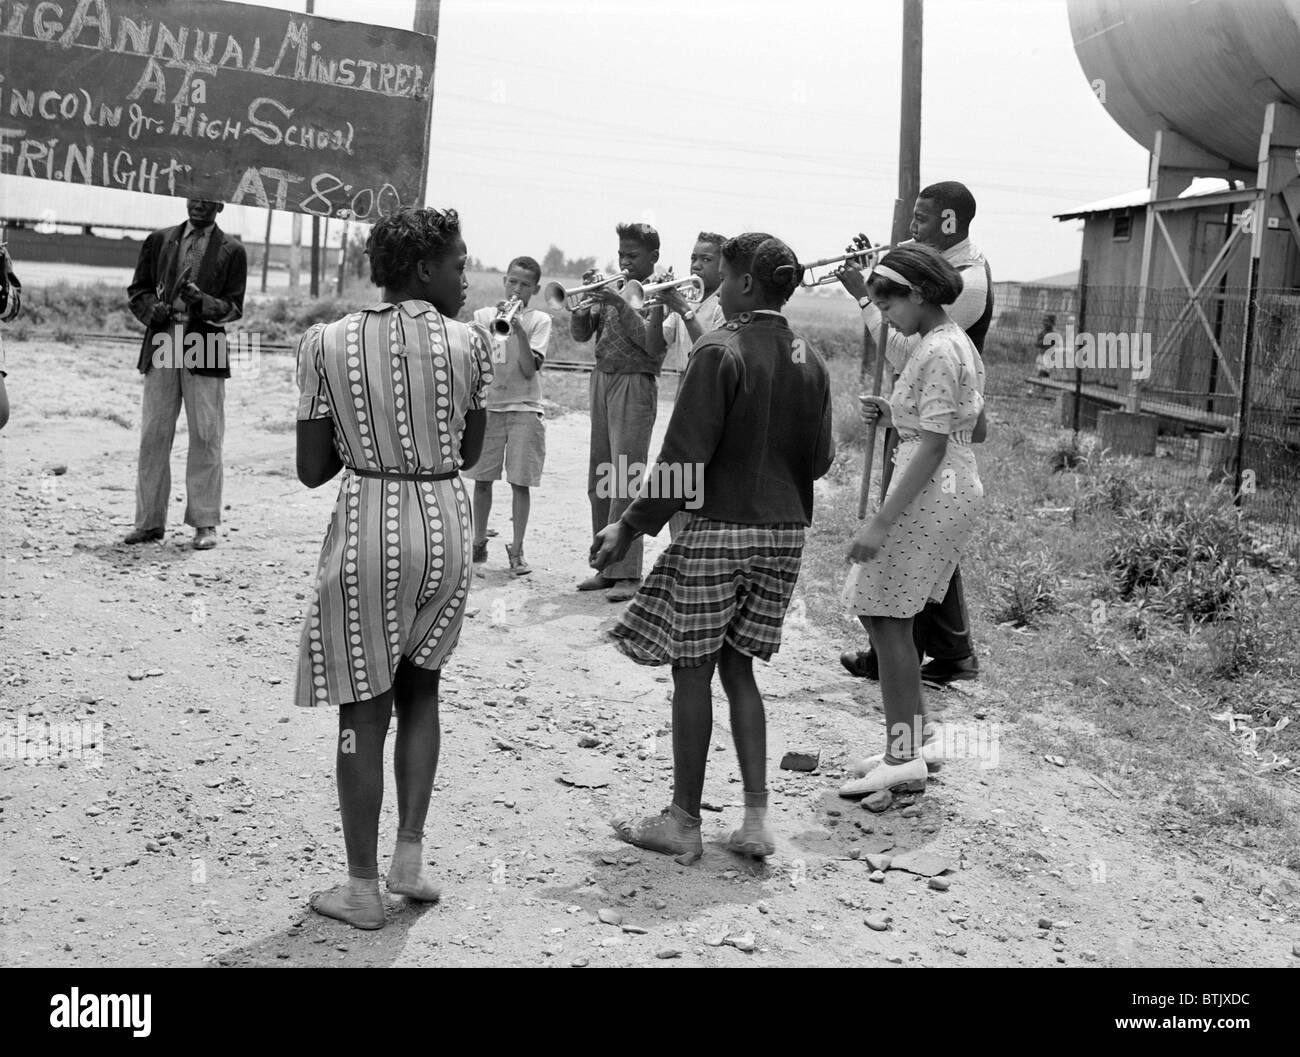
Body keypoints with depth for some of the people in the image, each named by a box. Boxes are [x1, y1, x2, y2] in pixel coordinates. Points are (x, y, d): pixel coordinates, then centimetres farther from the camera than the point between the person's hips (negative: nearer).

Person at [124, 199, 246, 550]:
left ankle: (204, 523, 6)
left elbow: (234, 308, 1)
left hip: (205, 351, -2)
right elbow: (137, 289, 15)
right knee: (153, 436, 4)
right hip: (161, 347, 3)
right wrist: (152, 309, -6)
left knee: (205, 438, -1)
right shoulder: (159, 240, 12)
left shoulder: (232, 250, 5)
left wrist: (203, 301, -18)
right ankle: (149, 521, 11)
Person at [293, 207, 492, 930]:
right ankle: (411, 857, 18)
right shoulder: (468, 342, -4)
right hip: (446, 525, 1)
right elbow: (471, 451, 9)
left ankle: (364, 889, 13)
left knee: (364, 706, 7)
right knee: (420, 685, 21)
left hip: (367, 528, -1)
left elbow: (311, 470, 0)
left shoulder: (328, 343, -4)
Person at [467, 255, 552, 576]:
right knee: (482, 479, 5)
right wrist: (496, 325, -14)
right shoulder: (484, 315, 7)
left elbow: (529, 369, -9)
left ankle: (516, 550, 5)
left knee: (520, 482, -3)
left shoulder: (539, 320, 2)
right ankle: (479, 542, 19)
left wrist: (519, 331, -19)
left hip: (524, 409, -2)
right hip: (487, 405, 2)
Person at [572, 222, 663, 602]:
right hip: (601, 382, 6)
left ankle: (626, 573, -8)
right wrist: (584, 303, -8)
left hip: (635, 385, -6)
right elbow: (580, 334, 11)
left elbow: (654, 343, -15)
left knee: (624, 481, -10)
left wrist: (620, 304, -19)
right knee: (599, 482, 7)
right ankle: (605, 566, 15)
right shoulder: (611, 288, 16)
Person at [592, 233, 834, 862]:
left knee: (692, 671, 4)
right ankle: (756, 818, 12)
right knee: (738, 667, 15)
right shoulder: (810, 363, 6)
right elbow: (820, 459, 9)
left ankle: (683, 822, 12)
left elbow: (684, 457, -16)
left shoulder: (721, 352, -13)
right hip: (784, 533, 7)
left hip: (719, 528, -6)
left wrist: (631, 526, -11)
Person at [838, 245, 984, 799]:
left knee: (886, 619, -5)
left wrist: (882, 521, -23)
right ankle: (910, 743, 22)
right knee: (883, 613, 15)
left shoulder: (937, 352, -16)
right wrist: (890, 414, 8)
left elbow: (934, 445, -22)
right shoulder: (955, 343, 15)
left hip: (931, 494, -10)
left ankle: (904, 757, -1)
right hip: (953, 488, 10)